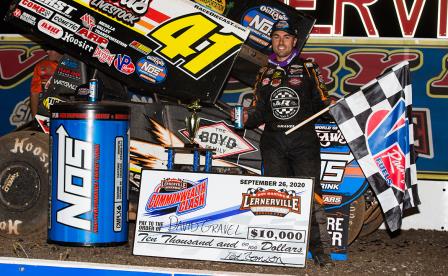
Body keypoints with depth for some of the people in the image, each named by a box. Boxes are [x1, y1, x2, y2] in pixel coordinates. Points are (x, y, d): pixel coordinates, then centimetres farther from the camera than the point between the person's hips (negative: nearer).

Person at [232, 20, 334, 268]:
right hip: (273, 142, 3)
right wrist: (246, 117, -2)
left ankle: (321, 250, -5)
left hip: (303, 140, -3)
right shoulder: (264, 73, 18)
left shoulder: (307, 68, 8)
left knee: (311, 195, -9)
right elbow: (260, 112, 18)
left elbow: (320, 103, 5)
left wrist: (330, 106, -16)